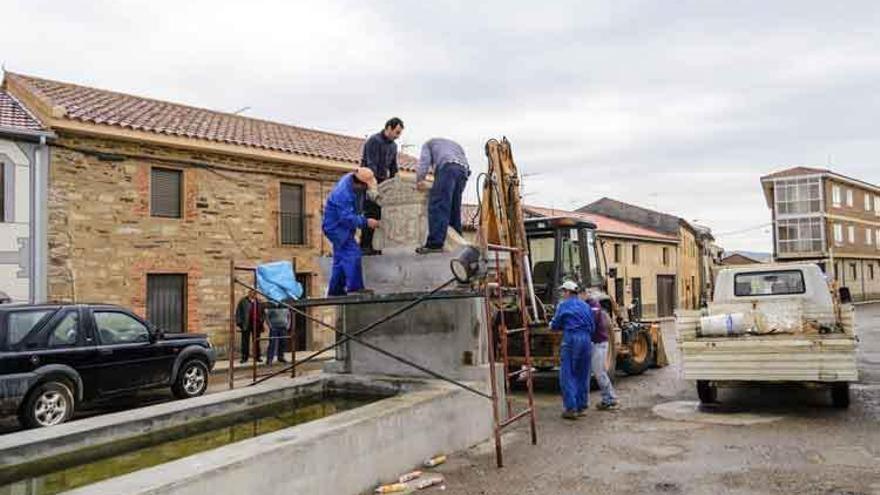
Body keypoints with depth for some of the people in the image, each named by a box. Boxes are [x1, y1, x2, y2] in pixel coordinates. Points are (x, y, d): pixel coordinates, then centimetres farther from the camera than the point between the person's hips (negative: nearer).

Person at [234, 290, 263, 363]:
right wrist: (239, 324, -8)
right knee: (245, 342, 0)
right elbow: (238, 312, -1)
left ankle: (257, 356, 16)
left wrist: (261, 323, 9)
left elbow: (262, 313, 16)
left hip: (256, 324, 3)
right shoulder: (243, 301, 0)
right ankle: (244, 357, 7)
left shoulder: (258, 302, 11)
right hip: (246, 325, -3)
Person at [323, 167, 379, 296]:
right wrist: (366, 222, -30)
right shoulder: (343, 194, -33)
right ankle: (355, 288, -12)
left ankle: (335, 291, 21)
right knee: (352, 254, -15)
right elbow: (348, 218, -32)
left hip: (342, 224, 10)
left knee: (341, 257, 13)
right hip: (336, 226, -10)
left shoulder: (351, 178, -5)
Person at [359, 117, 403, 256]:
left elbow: (393, 168, 16)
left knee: (379, 213, 3)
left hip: (382, 183, 7)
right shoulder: (374, 141, -13)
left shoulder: (393, 145, 12)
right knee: (370, 213, -12)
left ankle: (373, 245, 6)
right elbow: (371, 165, -21)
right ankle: (365, 246, -11)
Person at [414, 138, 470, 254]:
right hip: (463, 170, 6)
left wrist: (419, 180, 8)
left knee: (437, 206, -13)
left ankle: (435, 244, -24)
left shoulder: (429, 143, 31)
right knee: (455, 209, 10)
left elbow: (424, 161, 11)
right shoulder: (455, 145, 45)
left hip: (447, 167, -6)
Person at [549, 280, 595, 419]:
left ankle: (571, 408, -7)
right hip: (586, 339, 6)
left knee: (567, 375, -2)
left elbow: (555, 325, 4)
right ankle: (581, 406, 18)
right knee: (582, 375, 13)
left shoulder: (563, 305, 0)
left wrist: (552, 324, 25)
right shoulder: (585, 306, 16)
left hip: (570, 339, -5)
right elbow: (592, 327, 15)